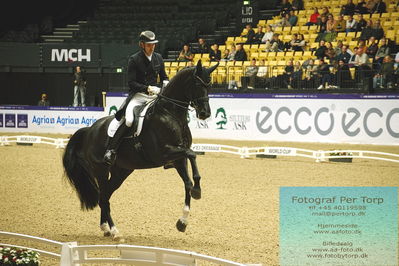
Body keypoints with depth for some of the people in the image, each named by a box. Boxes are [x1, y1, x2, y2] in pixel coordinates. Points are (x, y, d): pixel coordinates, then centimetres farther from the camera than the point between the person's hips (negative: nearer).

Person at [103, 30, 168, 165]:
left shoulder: (158, 58, 11)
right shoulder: (134, 59, -5)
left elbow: (163, 77, 21)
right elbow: (131, 82, -11)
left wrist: (166, 84, -3)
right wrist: (148, 88, -22)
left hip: (155, 95, 5)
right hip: (137, 95, -5)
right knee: (128, 120, -29)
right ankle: (110, 150, -26)